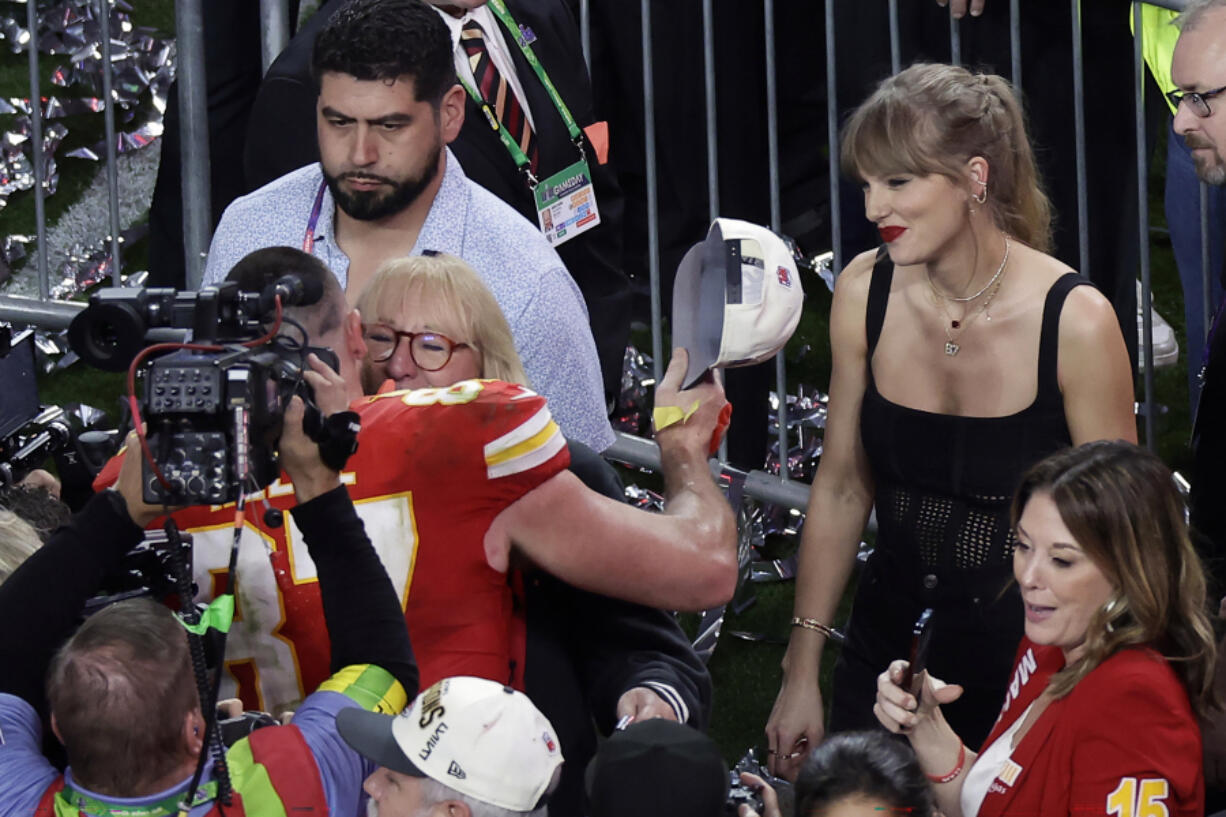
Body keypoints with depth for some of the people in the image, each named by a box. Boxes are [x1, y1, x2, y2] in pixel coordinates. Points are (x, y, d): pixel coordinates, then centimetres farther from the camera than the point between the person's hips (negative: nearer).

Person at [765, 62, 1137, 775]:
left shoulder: (1075, 322, -19)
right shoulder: (865, 294, -7)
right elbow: (842, 487, 4)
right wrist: (803, 673, 5)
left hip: (1025, 655, -4)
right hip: (890, 645, 4)